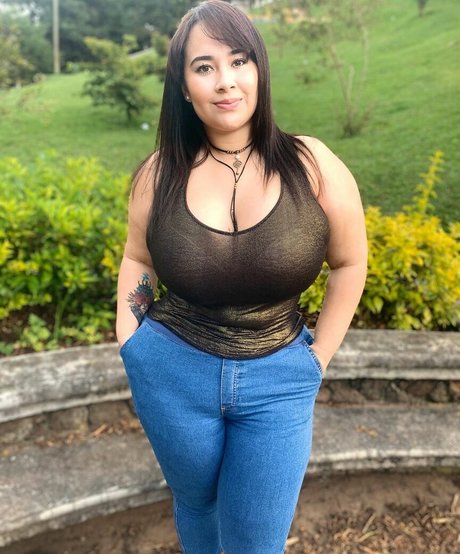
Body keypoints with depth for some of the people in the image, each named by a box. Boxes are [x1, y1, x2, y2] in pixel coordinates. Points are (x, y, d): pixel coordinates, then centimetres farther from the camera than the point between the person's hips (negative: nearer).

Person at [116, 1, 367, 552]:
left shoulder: (312, 166, -10)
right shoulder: (160, 174, -5)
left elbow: (350, 263, 0)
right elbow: (137, 261, 9)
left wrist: (316, 361, 0)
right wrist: (131, 349, 2)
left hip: (278, 380, -1)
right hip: (173, 372, 2)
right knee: (195, 503, 26)